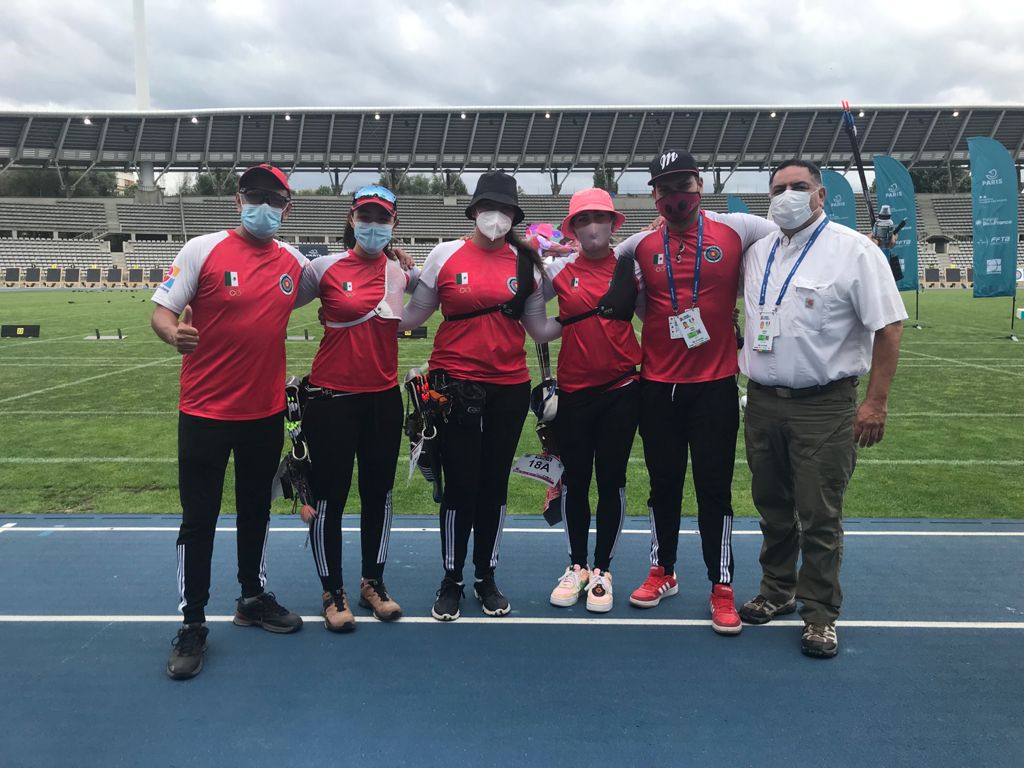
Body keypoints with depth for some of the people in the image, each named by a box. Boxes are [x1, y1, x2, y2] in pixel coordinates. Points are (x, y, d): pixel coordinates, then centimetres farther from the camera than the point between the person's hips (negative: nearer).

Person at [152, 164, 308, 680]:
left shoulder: (295, 263, 4)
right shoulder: (203, 250, -8)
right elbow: (162, 310, -10)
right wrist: (174, 333, -32)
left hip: (266, 410, 4)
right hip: (206, 410, -4)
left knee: (256, 509, 17)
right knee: (199, 517, 4)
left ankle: (253, 598, 36)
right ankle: (193, 623, 18)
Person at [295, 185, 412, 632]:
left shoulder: (400, 272, 3)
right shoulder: (326, 268, -5)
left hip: (384, 398, 3)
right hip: (332, 398, -3)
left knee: (379, 493, 13)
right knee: (330, 497, 4)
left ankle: (373, 584, 31)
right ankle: (333, 593, 22)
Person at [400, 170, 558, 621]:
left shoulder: (526, 262, 4)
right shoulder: (446, 256, -1)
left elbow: (539, 328, 8)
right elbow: (413, 315, 5)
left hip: (510, 387, 2)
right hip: (455, 385, -2)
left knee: (495, 484, 11)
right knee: (460, 485, 1)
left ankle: (486, 578, 28)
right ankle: (451, 581, 21)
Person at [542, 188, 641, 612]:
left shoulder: (630, 268, 0)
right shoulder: (560, 270, 1)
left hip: (622, 389, 0)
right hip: (573, 391, 1)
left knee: (611, 480, 6)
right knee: (574, 480, 9)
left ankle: (602, 570, 20)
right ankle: (576, 565, 26)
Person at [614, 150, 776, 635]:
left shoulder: (735, 230, -1)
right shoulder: (641, 245, 4)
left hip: (715, 384, -2)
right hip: (657, 386, 2)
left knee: (714, 487, 4)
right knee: (663, 484, 13)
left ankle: (721, 587, 18)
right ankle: (661, 572, 31)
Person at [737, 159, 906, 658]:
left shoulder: (853, 250, -7)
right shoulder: (756, 253, 10)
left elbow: (888, 326, -9)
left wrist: (876, 402, -13)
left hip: (823, 406, -5)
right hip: (762, 402, 5)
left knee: (819, 517, 1)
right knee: (772, 508, 16)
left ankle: (820, 613, 17)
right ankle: (777, 592, 34)